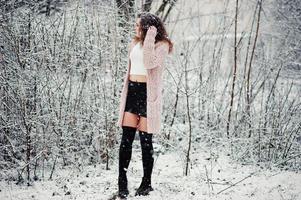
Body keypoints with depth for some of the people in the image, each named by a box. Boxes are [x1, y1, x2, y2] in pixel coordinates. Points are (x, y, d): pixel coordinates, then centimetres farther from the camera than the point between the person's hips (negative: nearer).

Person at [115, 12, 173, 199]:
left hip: (148, 93, -5)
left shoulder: (162, 45, -5)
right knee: (126, 138, -2)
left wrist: (149, 39, -20)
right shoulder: (135, 43, 14)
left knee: (145, 140, -1)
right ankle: (122, 182, 1)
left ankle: (147, 183, 11)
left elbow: (150, 63, -20)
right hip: (132, 91, 5)